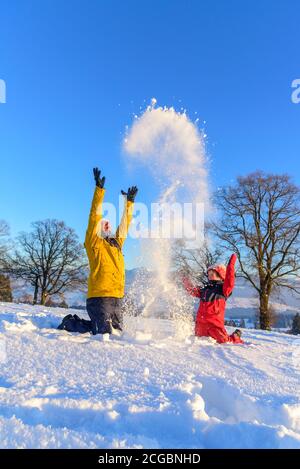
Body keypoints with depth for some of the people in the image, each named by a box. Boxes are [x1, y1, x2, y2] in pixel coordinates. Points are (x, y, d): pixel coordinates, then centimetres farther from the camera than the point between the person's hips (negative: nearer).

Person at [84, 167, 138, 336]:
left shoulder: (116, 244, 19)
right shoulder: (94, 243, 1)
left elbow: (124, 225, 26)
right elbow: (94, 217, -6)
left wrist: (129, 202, 29)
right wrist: (99, 190, -9)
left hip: (117, 297, 7)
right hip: (99, 296, -7)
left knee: (117, 333, 11)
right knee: (104, 333, -11)